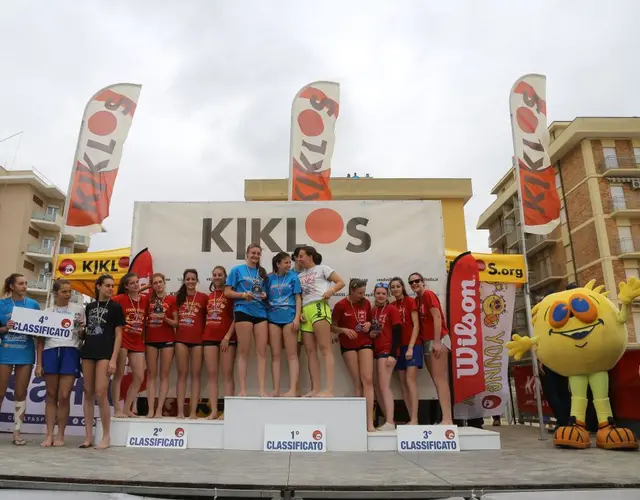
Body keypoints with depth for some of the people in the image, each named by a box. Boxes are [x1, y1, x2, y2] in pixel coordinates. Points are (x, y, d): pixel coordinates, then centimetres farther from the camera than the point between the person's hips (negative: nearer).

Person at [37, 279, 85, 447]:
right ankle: (49, 435, 11)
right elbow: (40, 339, 10)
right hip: (51, 352, 1)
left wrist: (81, 329, -10)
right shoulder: (47, 312, 11)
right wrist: (39, 363, 4)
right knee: (51, 395, 5)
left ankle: (60, 435, 8)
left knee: (64, 396, -4)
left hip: (70, 352, -1)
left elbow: (83, 335, 13)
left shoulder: (78, 309, 9)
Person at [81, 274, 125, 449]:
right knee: (88, 393, 6)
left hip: (105, 353, -5)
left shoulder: (115, 307, 0)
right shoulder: (89, 307, 13)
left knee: (101, 393, -9)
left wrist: (113, 359, -12)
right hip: (88, 351, 5)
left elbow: (118, 335, -5)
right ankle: (88, 435, 14)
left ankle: (106, 436, 2)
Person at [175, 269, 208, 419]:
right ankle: (180, 411, 6)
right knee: (182, 374, 4)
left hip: (198, 339, -2)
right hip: (181, 339, 3)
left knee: (196, 375, 0)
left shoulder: (203, 297, 2)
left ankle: (193, 411, 3)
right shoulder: (179, 298, 11)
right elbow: (175, 319, 19)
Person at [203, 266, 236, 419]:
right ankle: (214, 411, 6)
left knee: (227, 374, -3)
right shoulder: (209, 296, 16)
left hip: (227, 337, -5)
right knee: (211, 374, 3)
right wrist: (204, 334, 7)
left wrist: (228, 336, -14)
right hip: (209, 337, 5)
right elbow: (206, 317, 19)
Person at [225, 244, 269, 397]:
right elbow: (227, 292, 1)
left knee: (262, 352, -1)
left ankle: (262, 389, 1)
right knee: (243, 351, -1)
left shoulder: (262, 272, 16)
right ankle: (242, 390, 3)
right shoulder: (237, 270, 5)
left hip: (261, 312, 4)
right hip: (243, 311, -4)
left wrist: (265, 295, -1)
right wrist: (243, 295, -14)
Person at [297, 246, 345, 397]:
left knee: (325, 348, -13)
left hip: (319, 308, -7)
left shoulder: (322, 268, 10)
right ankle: (315, 389, 4)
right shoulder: (300, 276, 24)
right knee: (310, 351, 2)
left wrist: (331, 290, -14)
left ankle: (329, 390, -17)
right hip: (305, 312, 7)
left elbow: (341, 282, 5)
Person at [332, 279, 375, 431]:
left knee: (368, 380, -10)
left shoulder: (366, 303, 1)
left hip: (365, 343, 2)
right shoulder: (341, 305, -9)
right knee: (357, 382, 0)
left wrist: (368, 325, -5)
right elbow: (332, 327, -1)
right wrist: (344, 330, -19)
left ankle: (370, 422, -11)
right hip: (348, 346, -2)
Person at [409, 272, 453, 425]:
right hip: (426, 342, 8)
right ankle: (447, 419, 10)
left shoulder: (428, 294, -8)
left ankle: (447, 419, -13)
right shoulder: (416, 300, 14)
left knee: (440, 379, -12)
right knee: (438, 380, 7)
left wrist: (437, 342, -20)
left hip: (438, 340, -8)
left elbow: (437, 317, -15)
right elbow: (420, 323, 12)